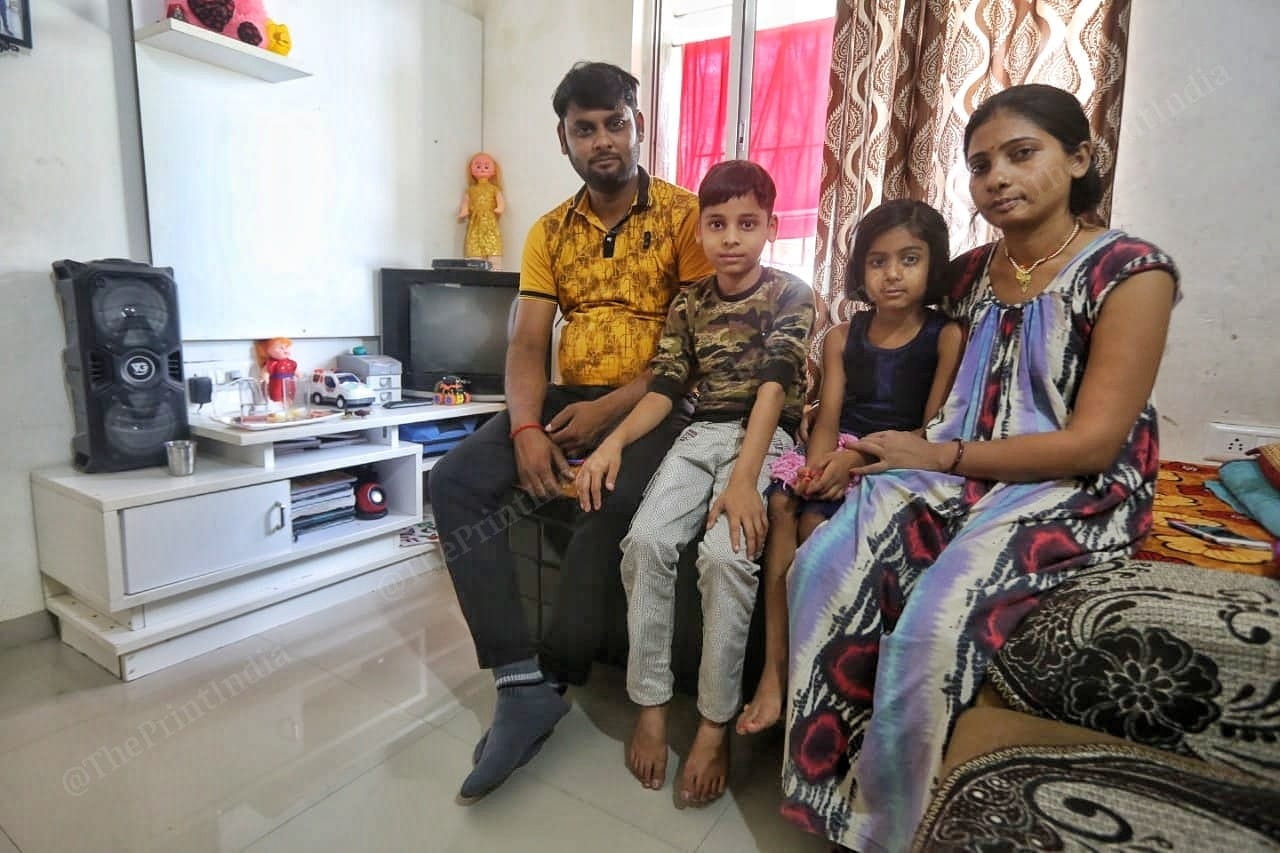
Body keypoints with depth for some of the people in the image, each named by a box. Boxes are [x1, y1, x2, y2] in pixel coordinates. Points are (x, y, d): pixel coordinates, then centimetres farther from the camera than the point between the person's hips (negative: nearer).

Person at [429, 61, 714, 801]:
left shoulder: (684, 216, 1)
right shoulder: (549, 233, 13)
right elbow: (527, 343, 4)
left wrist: (610, 409, -16)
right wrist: (526, 428, -16)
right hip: (567, 401, 5)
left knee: (609, 513, -33)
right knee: (454, 483, -16)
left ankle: (552, 681, -9)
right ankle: (523, 685, -15)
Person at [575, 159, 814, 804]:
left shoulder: (790, 295, 1)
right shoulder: (688, 304, 13)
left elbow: (774, 387, -13)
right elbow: (665, 389, 7)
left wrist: (742, 480, -25)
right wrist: (614, 442, -11)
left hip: (764, 437, -3)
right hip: (700, 435, 4)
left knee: (726, 552, -29)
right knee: (647, 538, -22)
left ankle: (715, 724, -11)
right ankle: (650, 705, -7)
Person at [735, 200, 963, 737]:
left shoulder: (947, 336, 1)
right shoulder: (842, 337, 13)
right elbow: (828, 418, 3)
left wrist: (856, 460, -20)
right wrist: (819, 468, -19)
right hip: (840, 452, 4)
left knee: (816, 522, -28)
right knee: (781, 502, -25)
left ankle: (791, 668, -13)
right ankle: (774, 667, -22)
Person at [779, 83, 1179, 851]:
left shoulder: (1130, 271, -6)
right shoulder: (970, 273, 11)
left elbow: (1091, 445, -13)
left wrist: (938, 457, -12)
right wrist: (875, 446, -2)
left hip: (1075, 496, -5)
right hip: (960, 477, 5)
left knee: (935, 620, -28)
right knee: (823, 567, -20)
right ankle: (831, 783, -3)